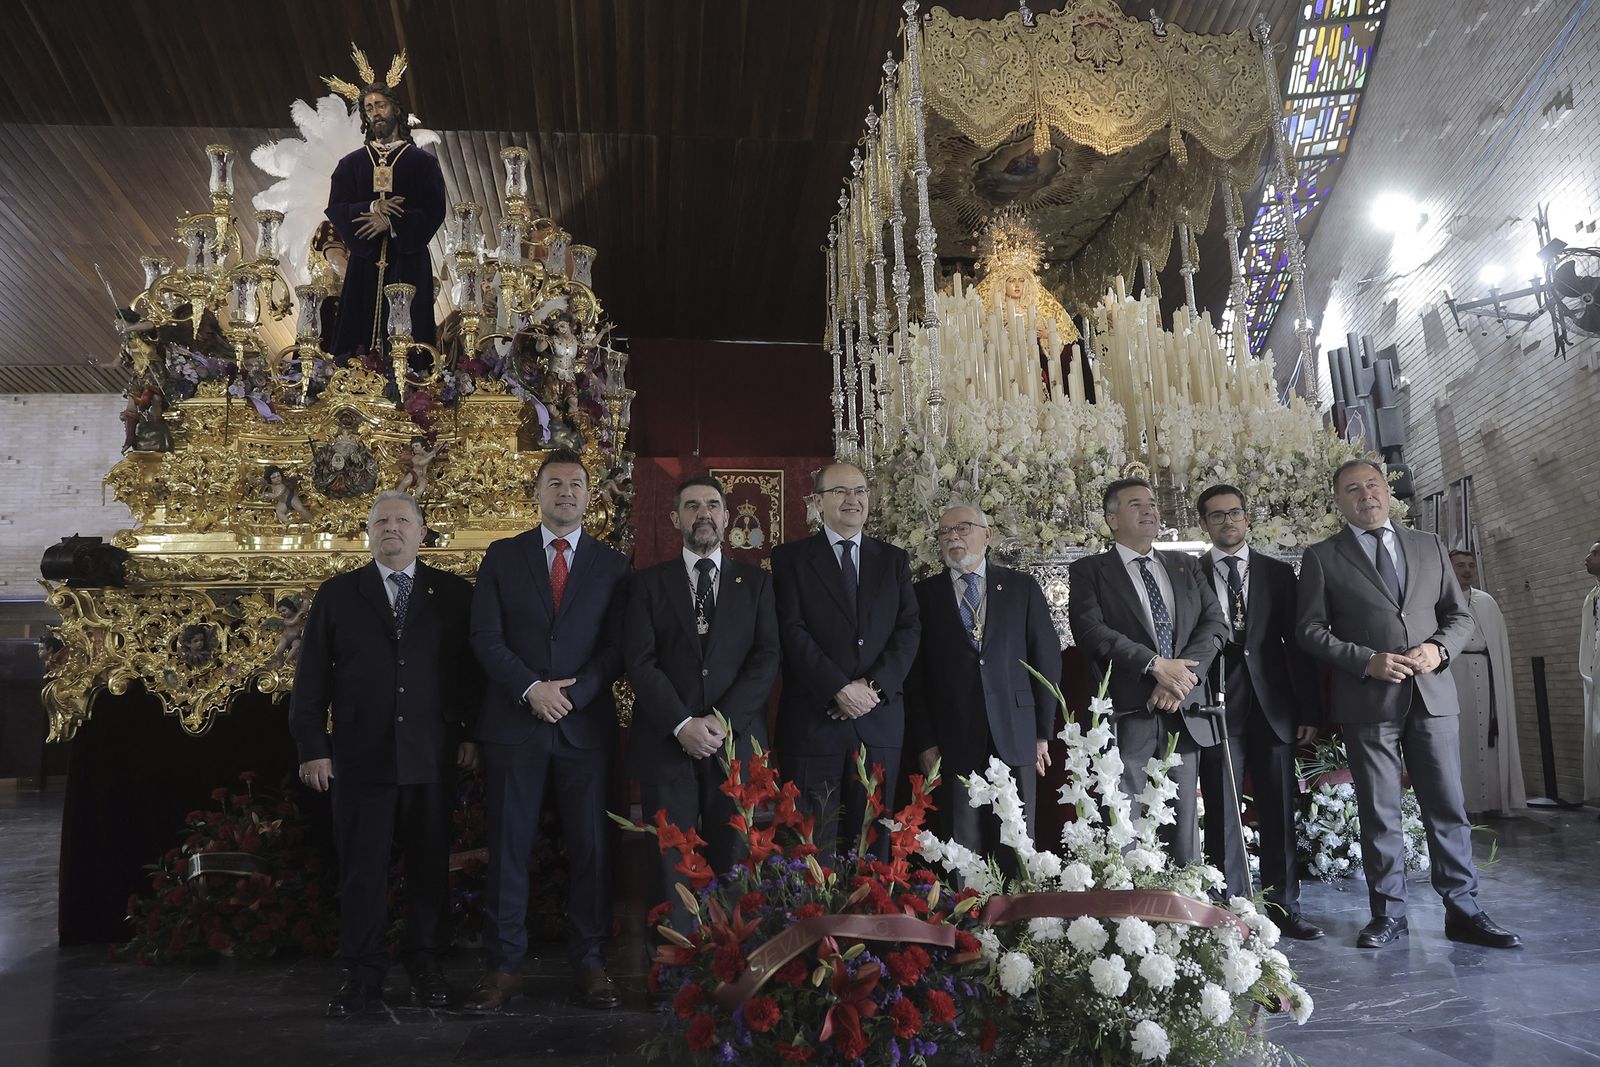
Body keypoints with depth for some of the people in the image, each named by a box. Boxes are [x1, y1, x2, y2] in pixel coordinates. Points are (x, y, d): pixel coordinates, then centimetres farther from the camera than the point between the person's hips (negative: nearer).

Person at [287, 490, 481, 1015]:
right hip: (360, 756, 0)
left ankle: (426, 963, 23)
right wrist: (312, 747, 0)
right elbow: (311, 675, 5)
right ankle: (363, 975, 17)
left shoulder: (454, 593, 5)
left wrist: (472, 733, -1)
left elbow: (474, 668, 5)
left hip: (432, 756, 0)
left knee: (430, 865, 8)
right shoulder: (337, 594, 7)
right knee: (361, 869, 5)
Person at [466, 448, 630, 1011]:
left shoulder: (612, 565, 8)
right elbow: (485, 638, 0)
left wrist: (572, 694, -12)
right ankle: (504, 964, 16)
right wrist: (531, 688, -13)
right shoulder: (502, 557, 7)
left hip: (586, 724, 0)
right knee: (508, 847, 5)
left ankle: (589, 961, 17)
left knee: (590, 847, 4)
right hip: (513, 723, 0)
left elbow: (617, 647, 1)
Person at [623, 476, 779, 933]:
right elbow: (640, 662, -1)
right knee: (672, 867, 1)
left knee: (731, 864, 3)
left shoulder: (755, 582, 11)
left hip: (736, 743, 1)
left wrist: (723, 720, -11)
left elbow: (767, 658, 1)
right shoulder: (649, 583, 9)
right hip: (666, 744, 0)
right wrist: (682, 724, -13)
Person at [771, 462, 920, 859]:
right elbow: (793, 632, -6)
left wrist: (875, 685, -10)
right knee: (813, 845, 2)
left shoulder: (893, 560, 13)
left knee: (872, 842, 7)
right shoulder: (790, 558, 4)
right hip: (813, 719, -2)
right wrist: (839, 688, -15)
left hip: (880, 718, 3)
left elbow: (909, 629, 4)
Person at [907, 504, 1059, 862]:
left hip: (1015, 739, 1)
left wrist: (1044, 733, 3)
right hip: (953, 744, -1)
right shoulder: (924, 595, 5)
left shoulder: (1022, 587, 7)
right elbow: (914, 674, 3)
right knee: (962, 849, 3)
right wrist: (924, 742, -2)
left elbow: (1048, 658, 7)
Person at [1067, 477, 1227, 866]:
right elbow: (1090, 630, -12)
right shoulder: (1089, 570, 3)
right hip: (1126, 714, -4)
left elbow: (1216, 622, 6)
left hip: (1182, 713, 4)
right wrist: (1155, 665, -17)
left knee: (1184, 822, 9)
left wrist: (1183, 673, -10)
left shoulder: (1186, 567, 17)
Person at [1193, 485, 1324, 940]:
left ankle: (1283, 906, 15)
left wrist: (1309, 711, 2)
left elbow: (1297, 643, 8)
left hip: (1272, 707, 2)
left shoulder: (1278, 573, 10)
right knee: (1222, 814, 2)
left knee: (1279, 812, 6)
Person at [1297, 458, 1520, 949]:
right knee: (1379, 812, 5)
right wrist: (1367, 660, -13)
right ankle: (1388, 913, 14)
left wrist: (1438, 648, -7)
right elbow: (1311, 630, 0)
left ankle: (1462, 910, 16)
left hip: (1431, 694, 3)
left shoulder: (1429, 546, 13)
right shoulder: (1321, 558, 3)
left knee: (1448, 807, 5)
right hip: (1368, 701, -2)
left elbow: (1459, 615, 13)